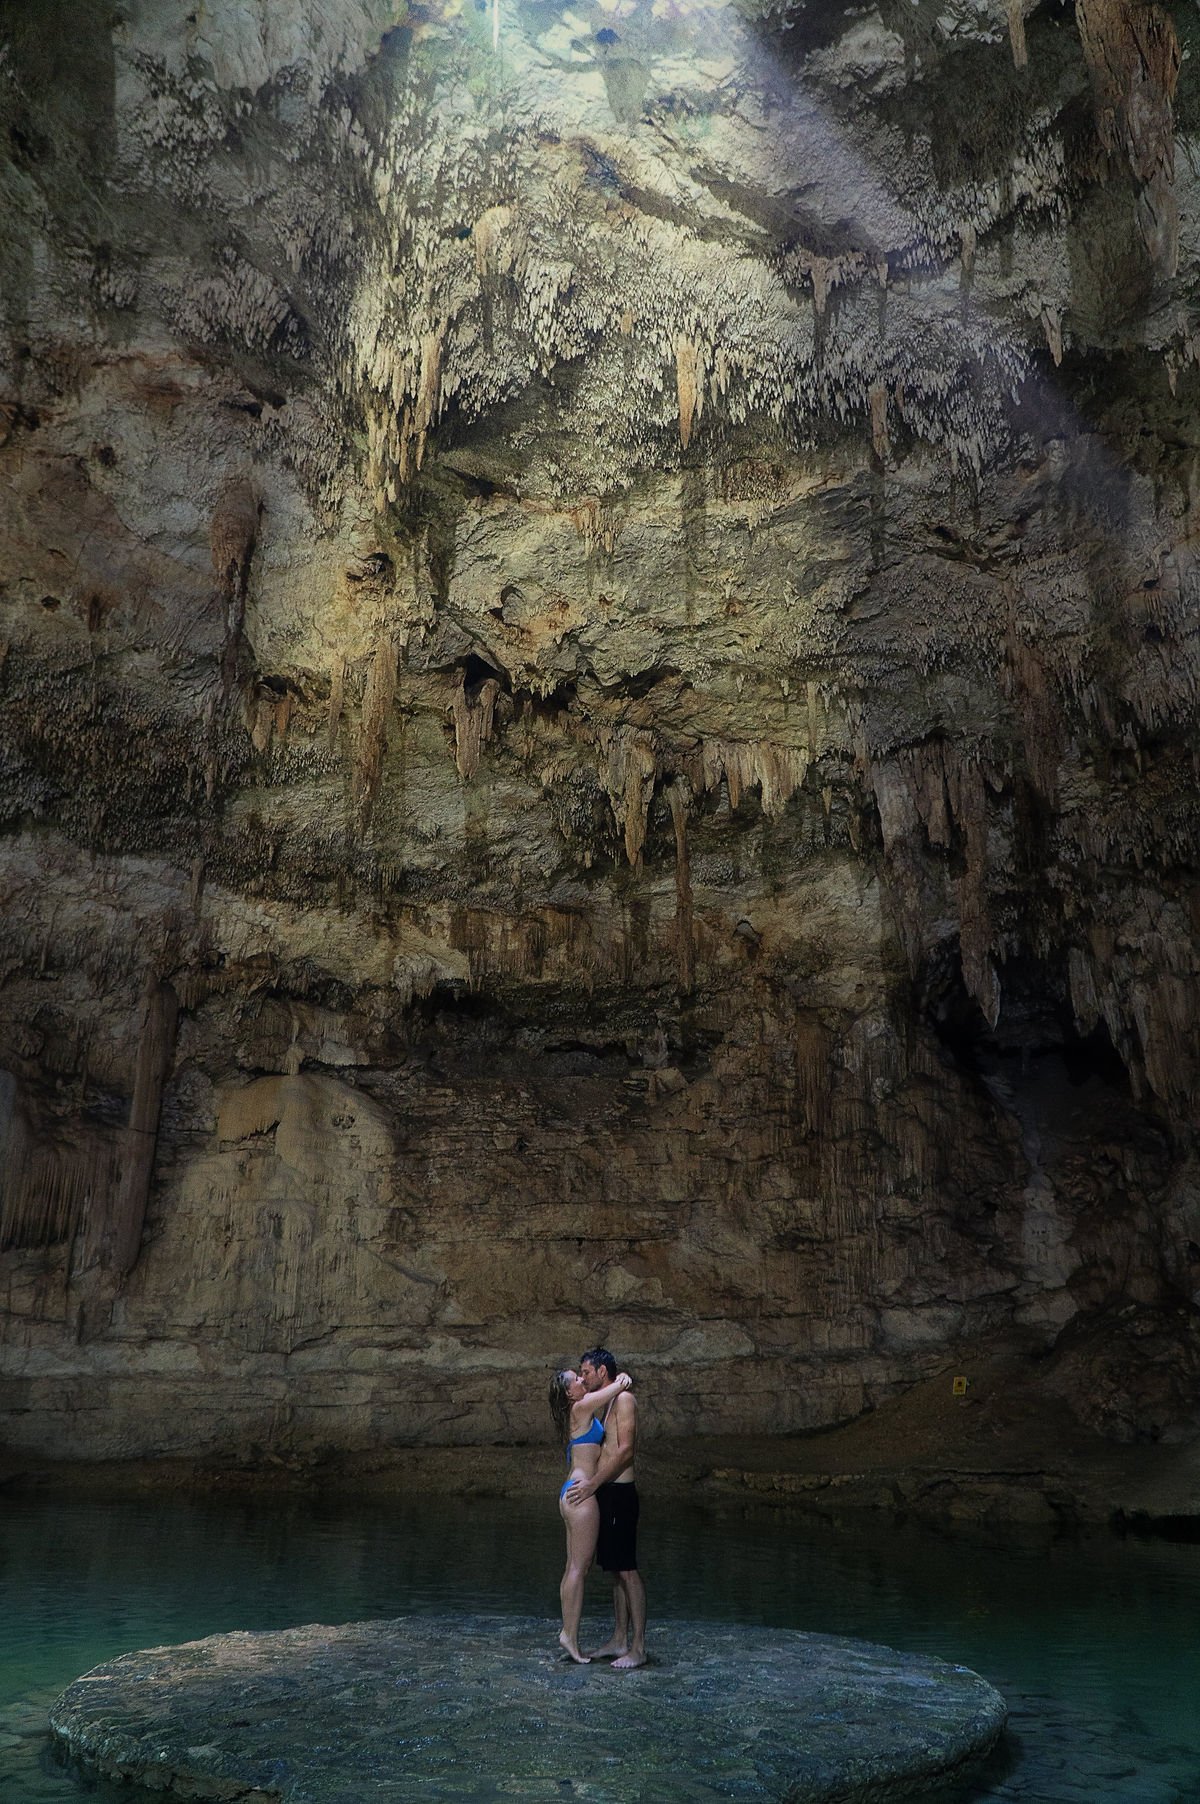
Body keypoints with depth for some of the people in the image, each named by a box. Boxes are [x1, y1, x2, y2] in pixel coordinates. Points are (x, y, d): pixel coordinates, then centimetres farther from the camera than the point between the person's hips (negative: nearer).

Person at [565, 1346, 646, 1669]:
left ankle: (638, 1647, -2)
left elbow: (626, 1450, -18)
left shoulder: (623, 1398, -10)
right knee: (614, 1570, 12)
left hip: (619, 1494, -9)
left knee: (627, 1569, -6)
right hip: (604, 1494, 9)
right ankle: (619, 1640, 19)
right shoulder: (602, 1404, 18)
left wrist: (592, 1484, -18)